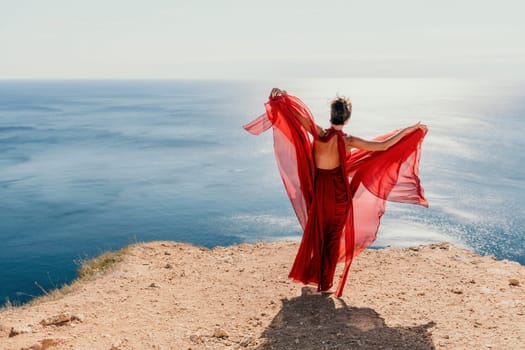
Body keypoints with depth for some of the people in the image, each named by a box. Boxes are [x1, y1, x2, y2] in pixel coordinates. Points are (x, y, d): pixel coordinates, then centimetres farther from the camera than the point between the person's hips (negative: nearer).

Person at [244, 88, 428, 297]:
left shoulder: (318, 134, -12)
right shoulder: (348, 141, -17)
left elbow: (297, 115, -6)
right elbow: (383, 146, -16)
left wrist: (280, 97, 9)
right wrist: (412, 129, -9)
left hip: (319, 191, 3)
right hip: (339, 194, -3)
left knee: (315, 234, 22)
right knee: (333, 238, 12)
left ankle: (309, 274, 36)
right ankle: (325, 284, 18)